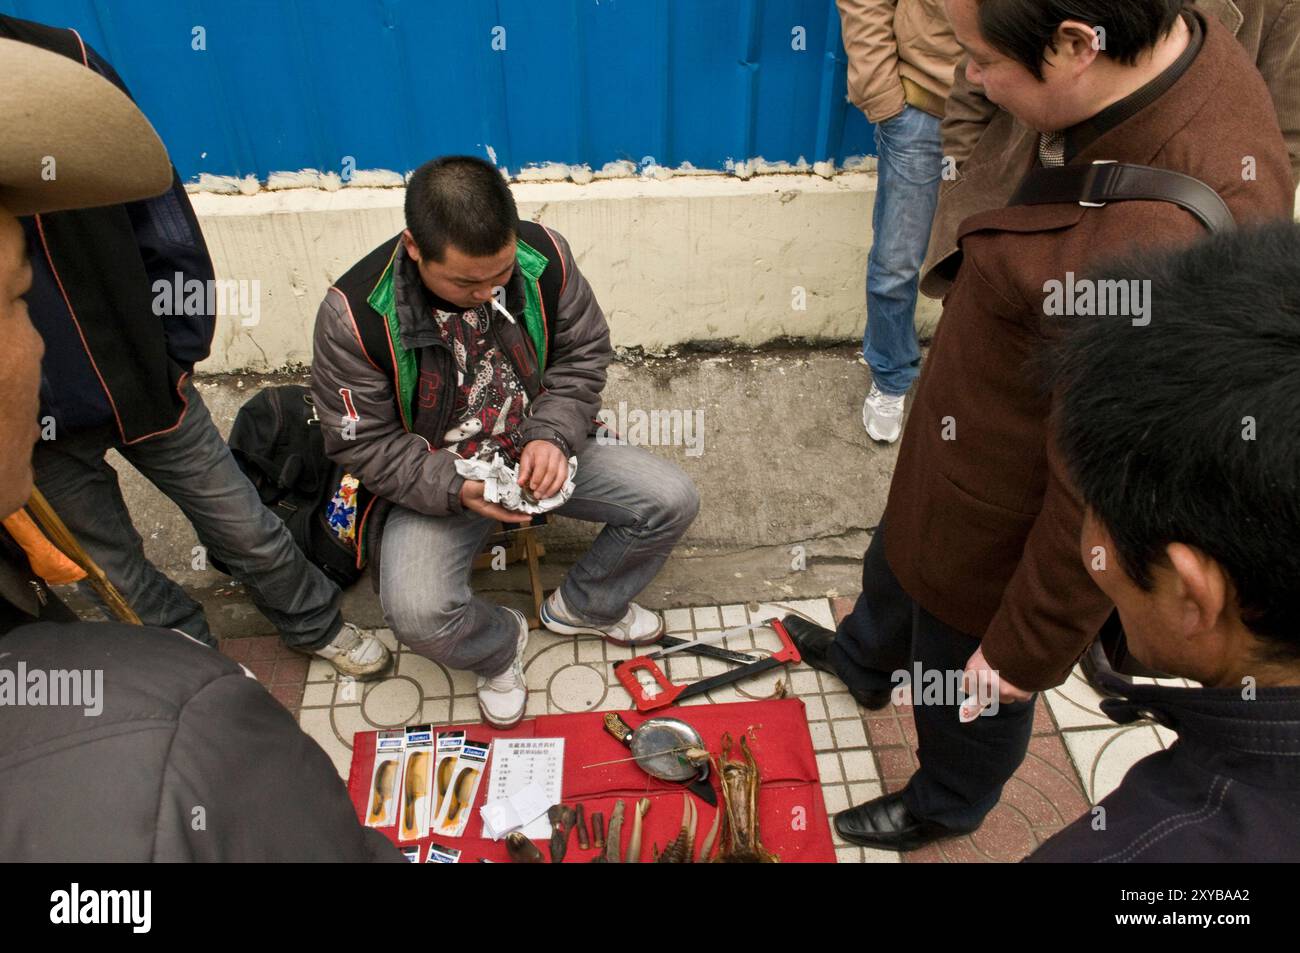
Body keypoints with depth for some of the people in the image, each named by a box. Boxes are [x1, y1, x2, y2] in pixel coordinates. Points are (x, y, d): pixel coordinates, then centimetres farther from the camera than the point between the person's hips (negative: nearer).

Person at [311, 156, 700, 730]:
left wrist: (552, 435, -20)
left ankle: (584, 606, 18)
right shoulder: (354, 314, -24)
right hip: (433, 481, -3)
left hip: (541, 449, 3)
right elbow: (361, 442, -15)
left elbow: (582, 357, -2)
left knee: (672, 501, -9)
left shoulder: (544, 257, -16)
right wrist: (453, 489, -28)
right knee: (419, 616, -27)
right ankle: (498, 646, 12)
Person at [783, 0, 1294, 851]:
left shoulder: (1169, 249, -41)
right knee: (901, 558, 35)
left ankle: (946, 807, 57)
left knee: (967, 676, 22)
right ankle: (864, 661, 69)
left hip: (1016, 518, -8)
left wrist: (1030, 649, -14)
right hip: (968, 437, 8)